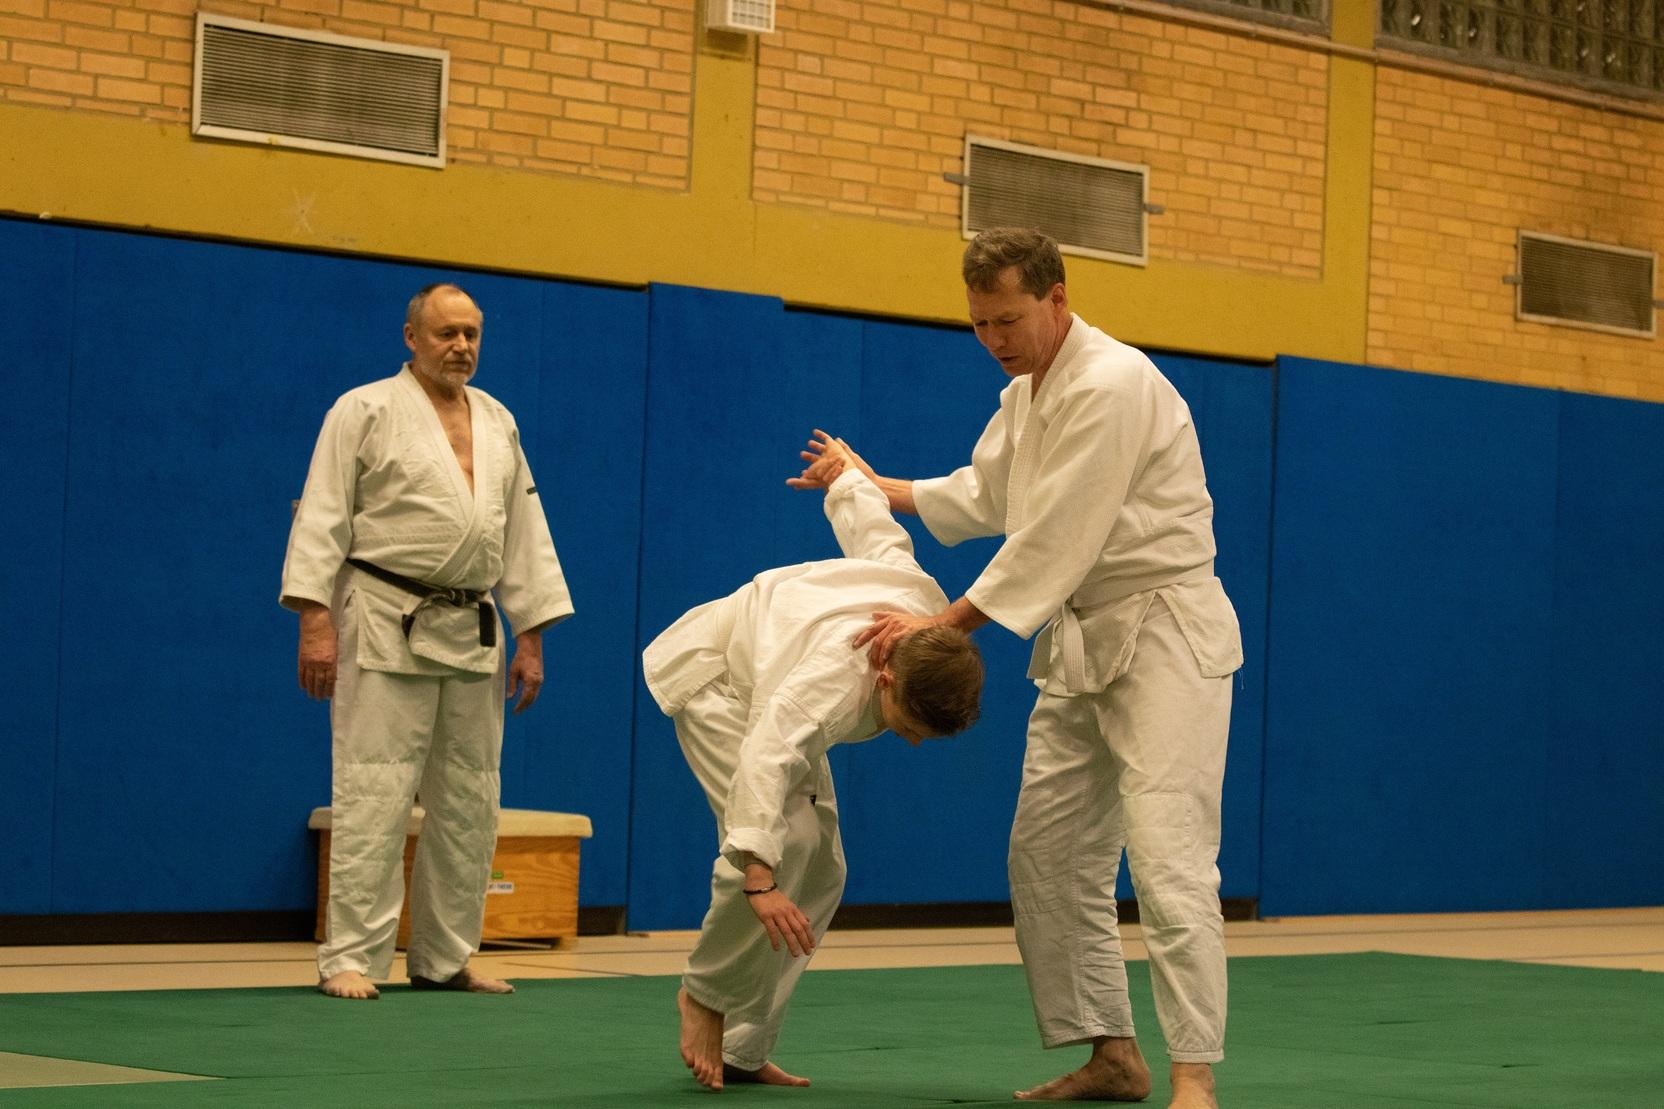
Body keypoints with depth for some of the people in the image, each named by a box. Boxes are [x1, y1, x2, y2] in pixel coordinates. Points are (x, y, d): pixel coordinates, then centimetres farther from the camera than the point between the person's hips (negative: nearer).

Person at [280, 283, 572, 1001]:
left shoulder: (497, 424, 14)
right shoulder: (366, 411, -4)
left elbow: (523, 532, 15)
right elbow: (322, 518, -8)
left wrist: (532, 638, 11)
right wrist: (315, 620, -17)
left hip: (471, 635, 6)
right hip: (387, 628, -6)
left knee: (469, 801, 9)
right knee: (373, 794, -9)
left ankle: (444, 957, 19)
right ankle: (350, 959, -5)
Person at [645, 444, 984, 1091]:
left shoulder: (929, 611, -24)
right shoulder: (837, 675, -44)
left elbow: (874, 528, -6)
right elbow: (764, 758, -56)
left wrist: (842, 474, 15)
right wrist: (759, 880, -65)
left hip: (771, 681, 8)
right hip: (714, 672, -8)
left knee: (819, 872, 1)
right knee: (783, 838, -27)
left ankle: (742, 1051, 6)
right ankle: (707, 994, -6)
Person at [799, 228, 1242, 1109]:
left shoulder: (1112, 385, -22)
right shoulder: (1026, 393, 10)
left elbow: (1054, 539, -25)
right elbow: (985, 495, 26)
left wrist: (942, 625, -22)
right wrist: (873, 486, 28)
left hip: (1161, 631, -10)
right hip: (1084, 640, 10)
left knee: (1165, 855, -17)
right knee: (1051, 854, 11)